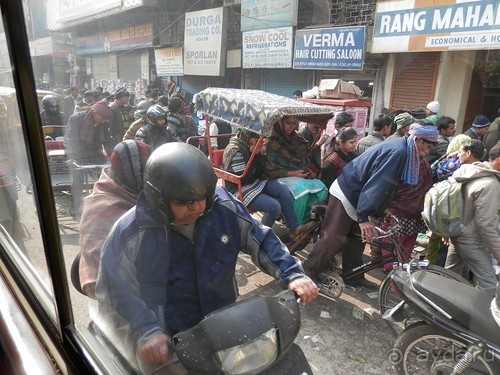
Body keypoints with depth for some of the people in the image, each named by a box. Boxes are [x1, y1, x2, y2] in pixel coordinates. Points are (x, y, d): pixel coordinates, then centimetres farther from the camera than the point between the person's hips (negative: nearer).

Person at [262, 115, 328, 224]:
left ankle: (304, 220, -8)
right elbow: (270, 170, -13)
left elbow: (305, 159, 20)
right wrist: (292, 173, -18)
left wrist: (309, 170, 0)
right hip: (281, 177, -6)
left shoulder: (296, 138, 11)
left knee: (321, 188, -17)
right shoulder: (270, 143, -9)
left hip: (301, 176, 7)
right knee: (302, 189, -34)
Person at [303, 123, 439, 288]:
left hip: (354, 194, 10)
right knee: (333, 238, -3)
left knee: (357, 239, 16)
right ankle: (310, 271, 9)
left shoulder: (399, 147, 11)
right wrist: (364, 217, -29)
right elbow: (377, 183, -28)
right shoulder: (398, 151, -21)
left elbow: (385, 184, 17)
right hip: (346, 195, -10)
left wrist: (381, 211, 18)